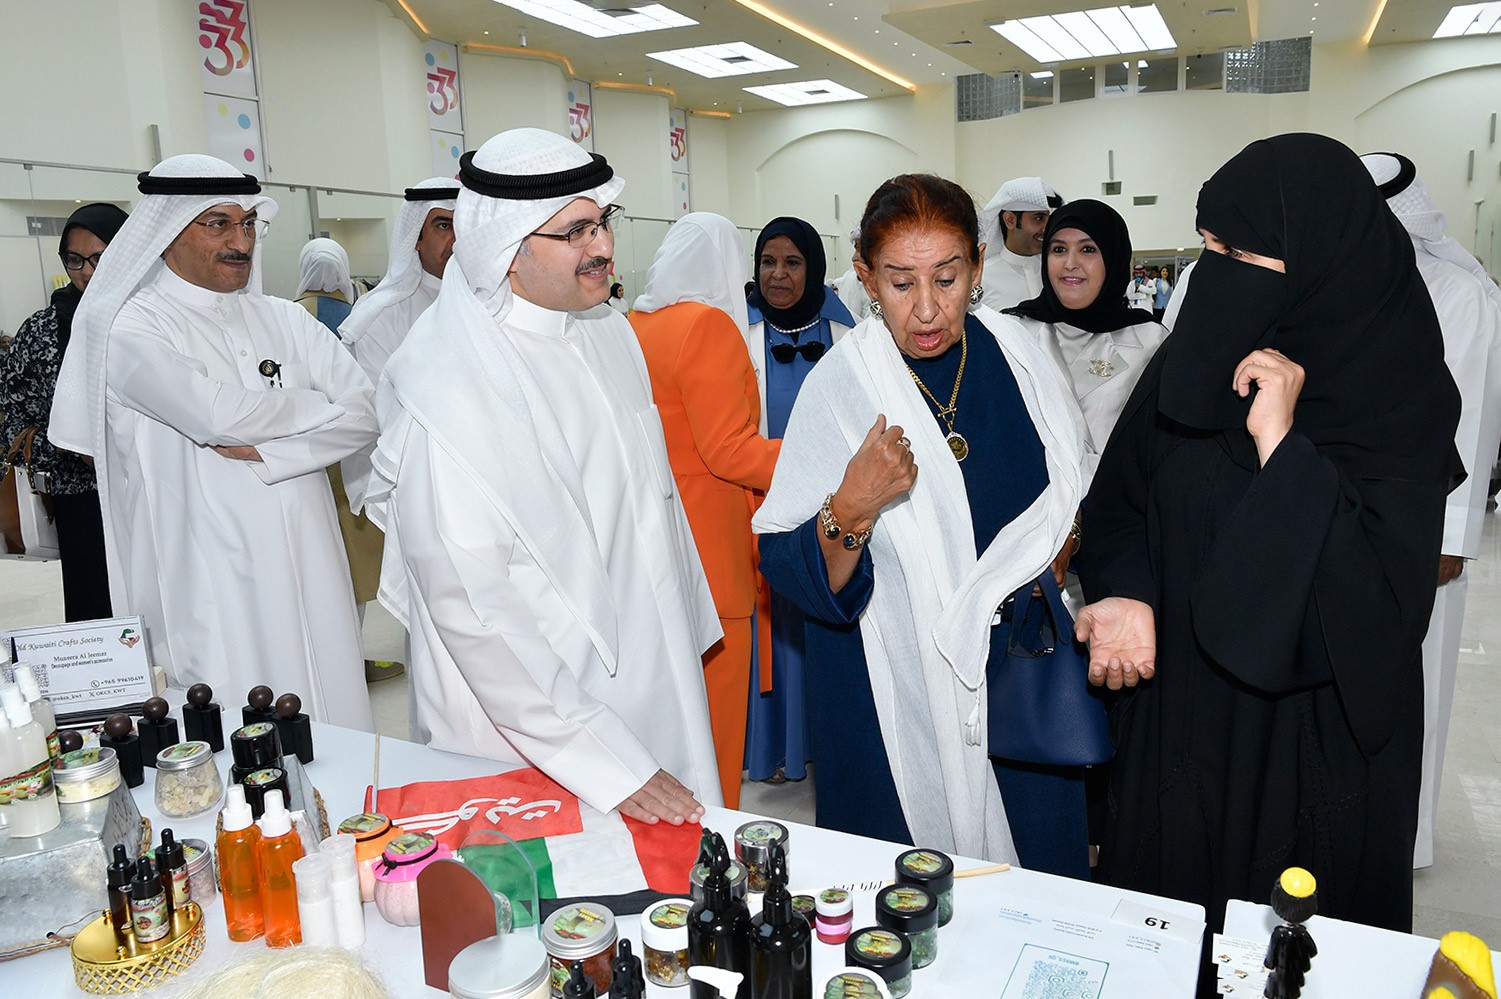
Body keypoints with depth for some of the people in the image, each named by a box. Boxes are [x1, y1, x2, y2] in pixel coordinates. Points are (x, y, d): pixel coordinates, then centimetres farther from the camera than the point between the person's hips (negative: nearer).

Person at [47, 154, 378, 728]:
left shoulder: (285, 320, 11)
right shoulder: (132, 330, -2)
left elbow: (362, 416, 0)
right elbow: (220, 415, -19)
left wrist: (264, 450, -13)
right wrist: (318, 405, -3)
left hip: (308, 567, 4)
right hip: (213, 582, -4)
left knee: (332, 723, 8)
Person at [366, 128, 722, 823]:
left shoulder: (610, 333, 3)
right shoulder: (446, 384, -22)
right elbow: (474, 608, -24)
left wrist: (690, 632, 17)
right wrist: (601, 760, -24)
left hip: (659, 687, 7)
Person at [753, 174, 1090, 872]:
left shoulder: (1016, 352, -3)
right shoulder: (839, 386, -14)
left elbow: (1075, 487, 14)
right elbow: (792, 575, -15)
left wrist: (1059, 554, -3)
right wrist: (850, 510, -32)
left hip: (1025, 670, 4)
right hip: (902, 697, -3)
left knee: (1042, 880, 18)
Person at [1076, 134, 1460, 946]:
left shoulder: (1403, 401, -16)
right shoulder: (1197, 357, -4)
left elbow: (1375, 606, -24)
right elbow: (1119, 498, 5)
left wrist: (1280, 444, -29)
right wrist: (1124, 591, -14)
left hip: (1313, 741, -3)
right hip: (1177, 716, 4)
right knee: (1162, 937, 20)